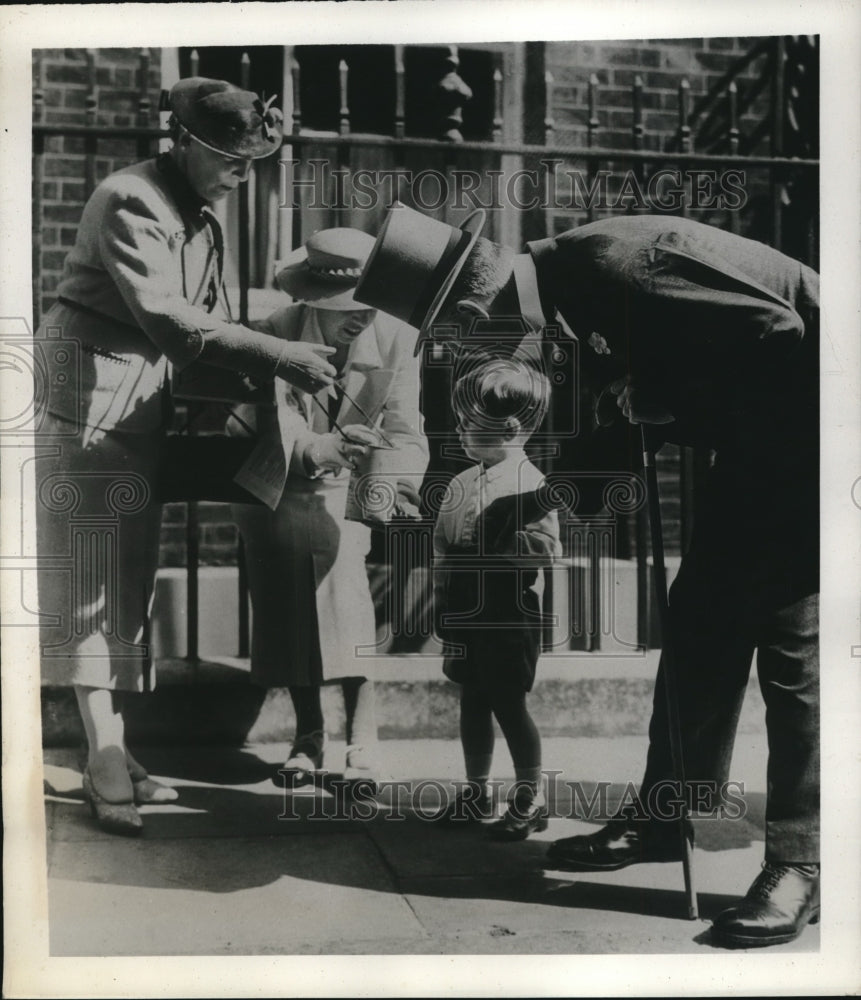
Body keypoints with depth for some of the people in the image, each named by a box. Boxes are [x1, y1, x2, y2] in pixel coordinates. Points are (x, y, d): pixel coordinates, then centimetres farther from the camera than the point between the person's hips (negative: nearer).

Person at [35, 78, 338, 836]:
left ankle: (109, 748, 15)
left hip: (144, 414, 8)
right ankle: (106, 759, -3)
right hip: (88, 404, -8)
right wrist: (277, 356, -31)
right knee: (93, 581, -6)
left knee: (128, 580, 8)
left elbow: (207, 321, 10)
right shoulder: (129, 201, -14)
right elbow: (165, 318, -27)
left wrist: (259, 385, -5)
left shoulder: (204, 223, 13)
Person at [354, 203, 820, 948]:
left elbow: (780, 333, -27)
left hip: (808, 427, -9)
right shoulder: (570, 284, 0)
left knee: (791, 646, -9)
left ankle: (800, 864, 0)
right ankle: (668, 814, 19)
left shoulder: (617, 262, -28)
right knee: (701, 625, 9)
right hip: (759, 443, 9)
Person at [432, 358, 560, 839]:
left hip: (509, 615, -6)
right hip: (466, 614, 7)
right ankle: (477, 792, 29)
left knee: (509, 705, 1)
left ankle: (531, 800, 17)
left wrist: (484, 550, -21)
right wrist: (444, 599, 2)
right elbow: (441, 543, 12)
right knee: (473, 701, 15)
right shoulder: (461, 483, 8)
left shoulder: (530, 483, -13)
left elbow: (546, 548, -21)